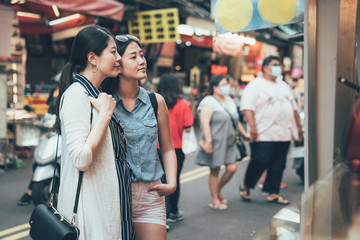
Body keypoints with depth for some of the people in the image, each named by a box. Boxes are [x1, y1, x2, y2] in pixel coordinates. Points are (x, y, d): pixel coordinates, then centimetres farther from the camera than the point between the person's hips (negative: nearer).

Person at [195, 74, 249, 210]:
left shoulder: (229, 101, 15)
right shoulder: (208, 102, -12)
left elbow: (236, 120, 24)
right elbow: (204, 122, -23)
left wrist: (244, 134, 24)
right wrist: (208, 140, -30)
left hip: (229, 142, 8)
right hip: (215, 143, -8)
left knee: (232, 168, 4)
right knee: (215, 171, 1)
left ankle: (218, 191, 27)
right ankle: (215, 201, 13)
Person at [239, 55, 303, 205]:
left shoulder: (283, 86, 20)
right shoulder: (255, 85, -4)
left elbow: (293, 107, 25)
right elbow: (247, 108, -13)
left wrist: (298, 126, 20)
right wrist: (252, 127, -22)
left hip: (283, 134, 7)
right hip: (264, 135, -7)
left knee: (278, 165, 7)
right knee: (260, 162, -7)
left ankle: (273, 193, 15)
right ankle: (245, 187, 14)